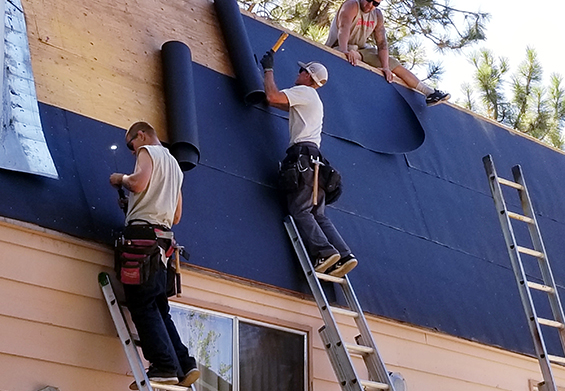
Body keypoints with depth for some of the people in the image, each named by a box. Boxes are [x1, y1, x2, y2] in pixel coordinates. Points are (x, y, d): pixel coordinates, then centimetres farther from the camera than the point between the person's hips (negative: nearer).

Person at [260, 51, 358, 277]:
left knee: (300, 210, -14)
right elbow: (280, 102, 35)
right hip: (314, 158, 9)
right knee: (318, 214, 3)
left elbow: (272, 97, -9)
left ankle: (324, 252, -29)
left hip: (302, 154, -9)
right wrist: (266, 71, 40)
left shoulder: (304, 91, 3)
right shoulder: (312, 100, 31)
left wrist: (269, 69, 5)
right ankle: (343, 256, -10)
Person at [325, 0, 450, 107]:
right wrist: (344, 51, -55)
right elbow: (344, 27, -38)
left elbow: (382, 43, -4)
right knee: (354, 55, -41)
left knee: (394, 64, 2)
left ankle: (430, 92, 4)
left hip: (361, 50, 6)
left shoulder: (377, 15, 1)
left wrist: (385, 67, -18)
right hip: (338, 49, -6)